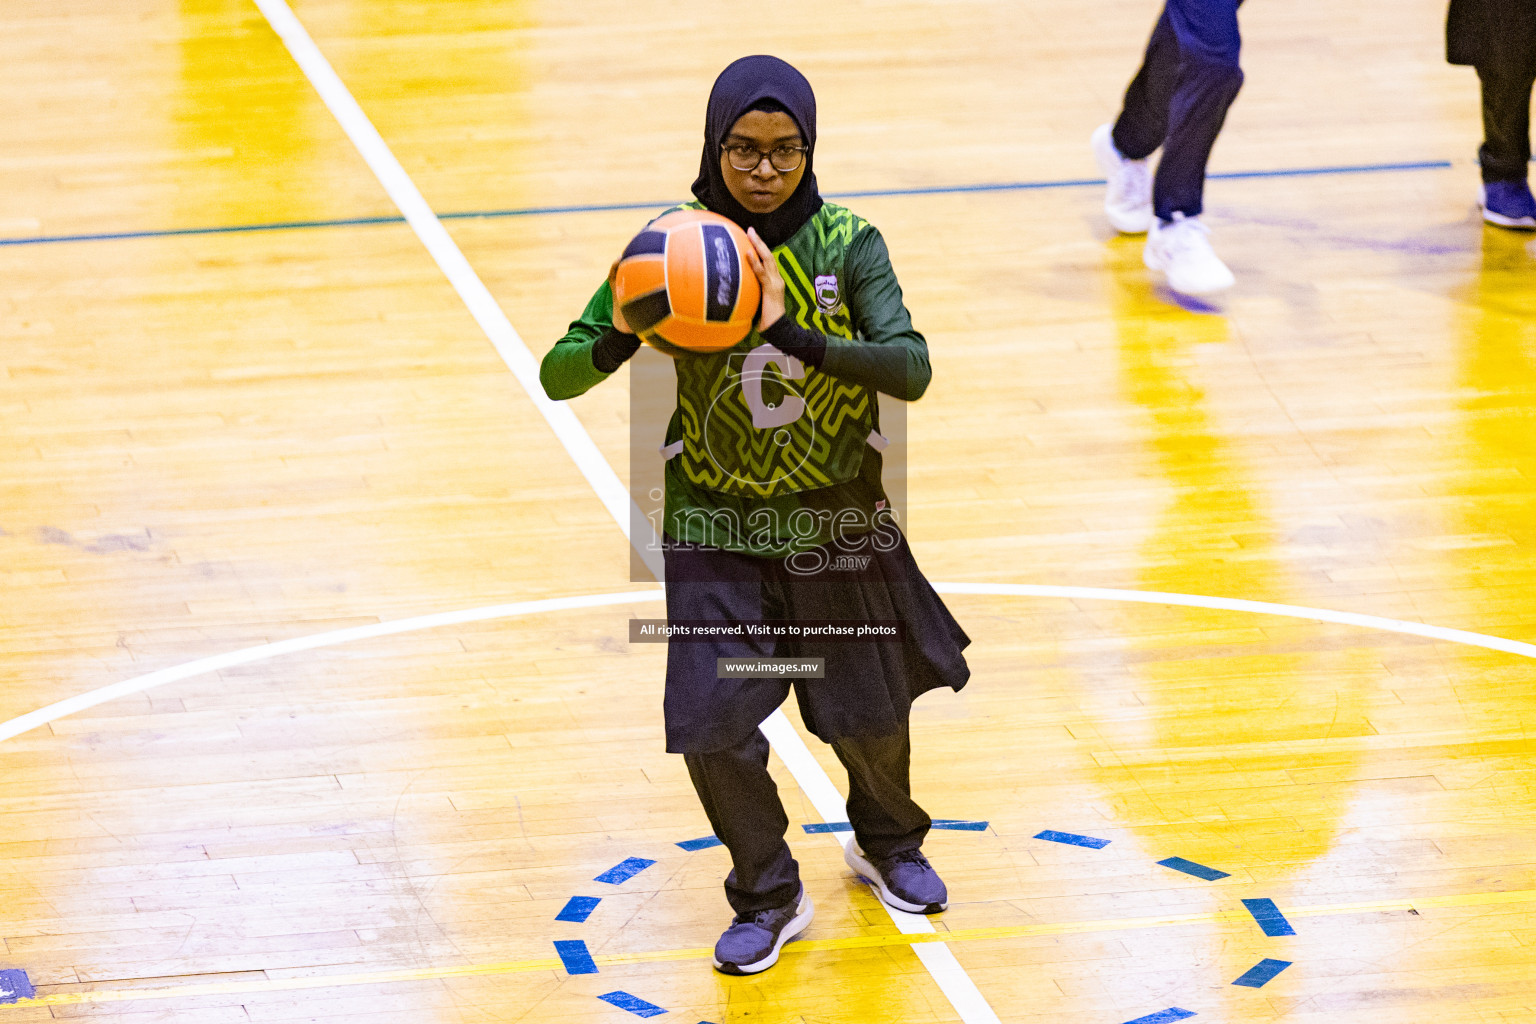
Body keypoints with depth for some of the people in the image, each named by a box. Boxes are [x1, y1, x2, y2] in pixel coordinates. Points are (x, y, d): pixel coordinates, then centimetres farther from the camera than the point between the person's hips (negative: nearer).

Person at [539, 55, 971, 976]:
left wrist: (789, 332, -39)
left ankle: (887, 844, 48)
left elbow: (912, 369, -25)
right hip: (717, 523, -1)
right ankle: (770, 899, 16)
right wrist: (622, 340, -36)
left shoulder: (847, 244, -12)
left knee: (870, 712, 16)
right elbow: (558, 376, -13)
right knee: (711, 725, -9)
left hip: (839, 519, 1)